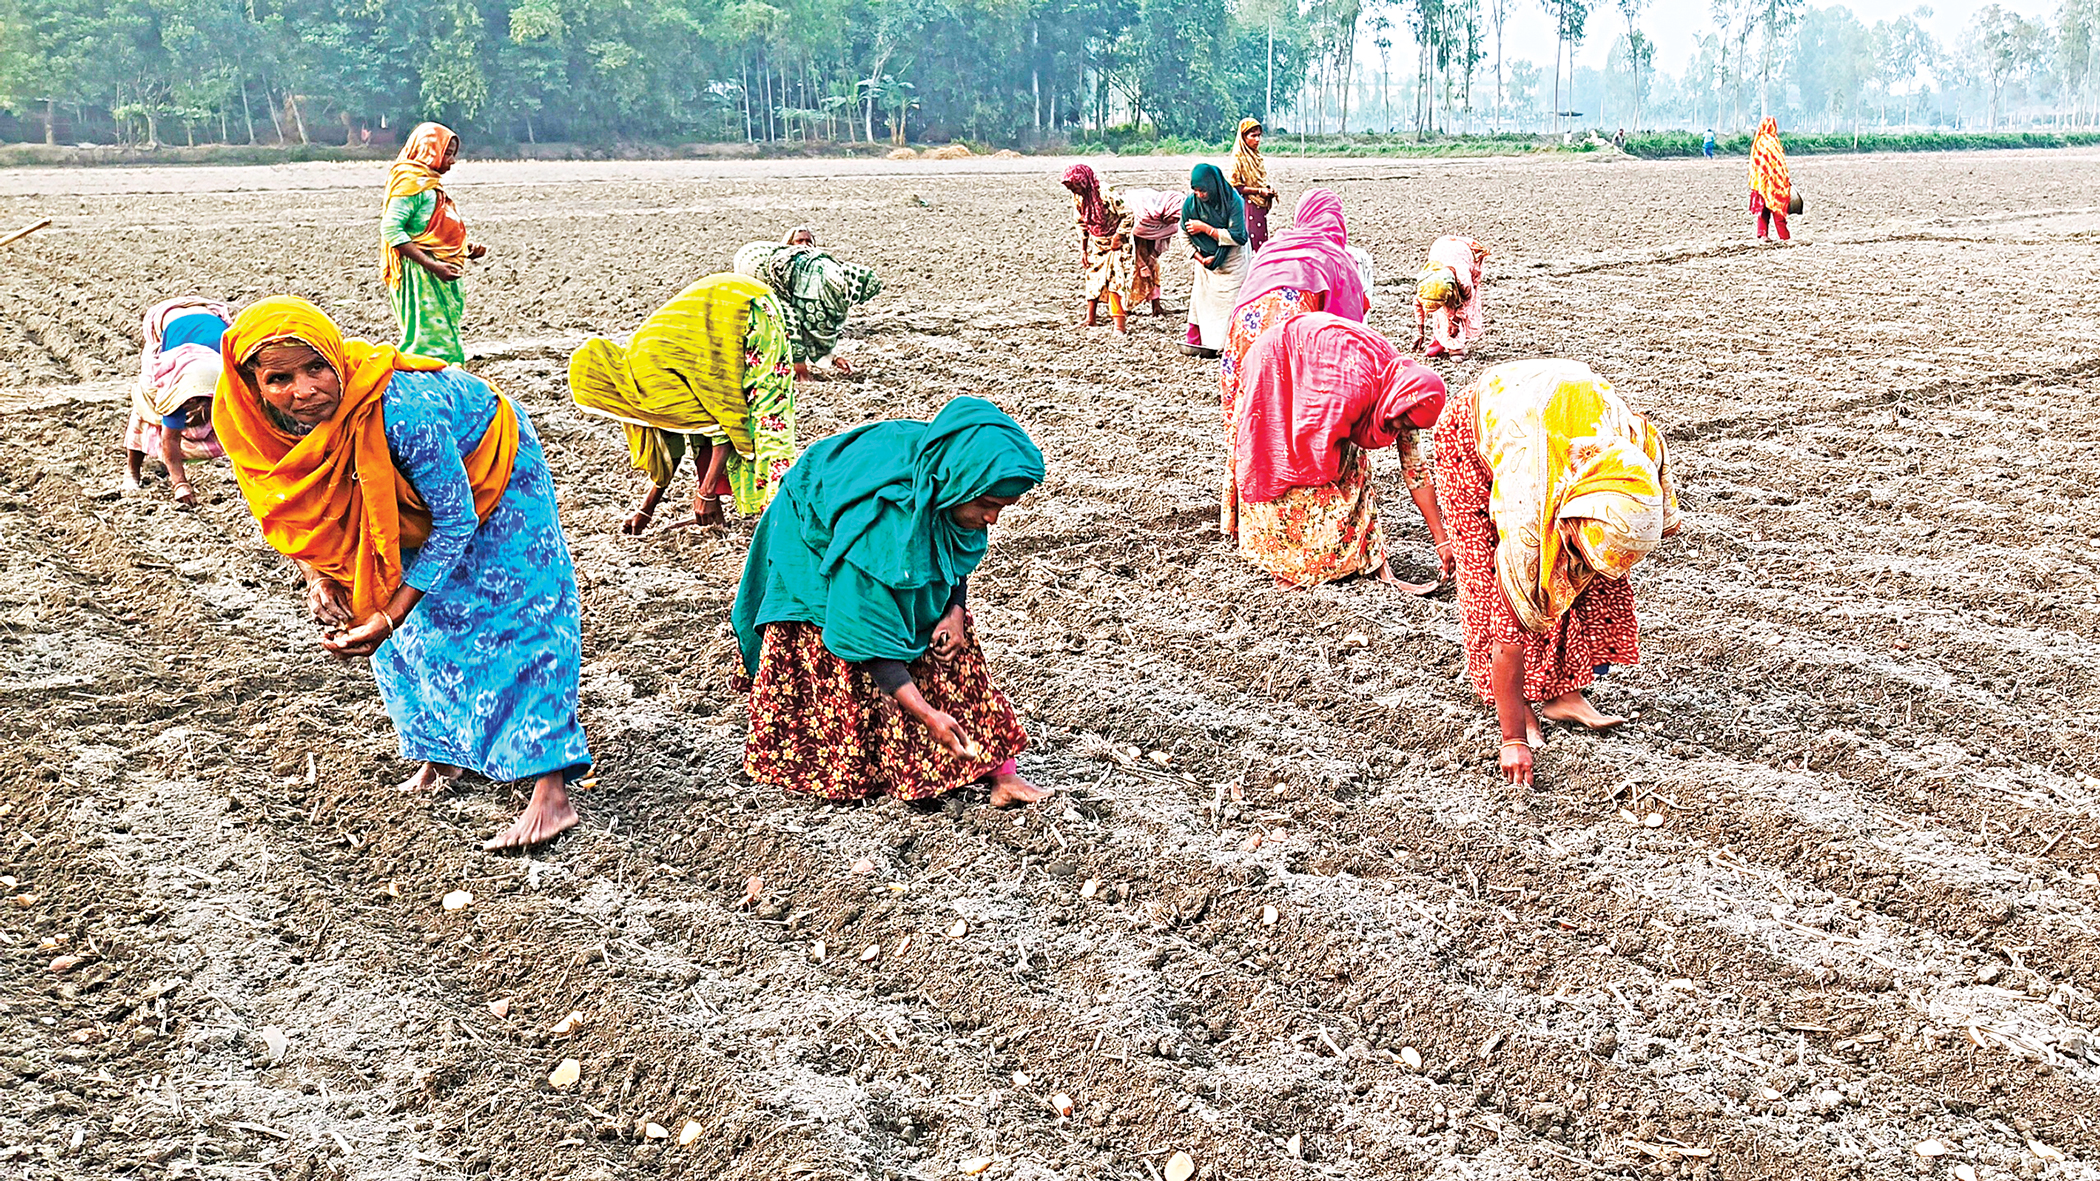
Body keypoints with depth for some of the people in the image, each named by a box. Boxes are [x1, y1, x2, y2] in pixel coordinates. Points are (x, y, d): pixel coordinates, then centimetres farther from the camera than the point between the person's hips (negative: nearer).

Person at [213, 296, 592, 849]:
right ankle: (443, 751, 30)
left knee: (519, 611, -15)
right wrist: (317, 575, -22)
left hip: (489, 464, -6)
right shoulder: (254, 424, -25)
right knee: (413, 621, 9)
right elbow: (294, 511, -4)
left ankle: (551, 794, -18)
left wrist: (387, 619, -34)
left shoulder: (398, 407, -44)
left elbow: (454, 521, -34)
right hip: (409, 488, 6)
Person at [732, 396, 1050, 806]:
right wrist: (927, 715, -43)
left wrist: (955, 611, -20)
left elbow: (958, 556, -2)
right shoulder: (882, 515, -45)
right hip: (818, 538, -5)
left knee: (953, 654, -3)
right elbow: (867, 635, -41)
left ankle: (999, 770, -4)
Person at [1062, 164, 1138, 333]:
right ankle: (1090, 320, 19)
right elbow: (1081, 225, 9)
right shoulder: (1078, 200, -4)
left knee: (1114, 282, -14)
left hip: (1116, 245, -7)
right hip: (1096, 246, 7)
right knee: (1093, 280, 9)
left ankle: (1120, 323, -11)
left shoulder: (1106, 196, -27)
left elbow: (1128, 215, -21)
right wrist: (1083, 250, 8)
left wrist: (1117, 237, -19)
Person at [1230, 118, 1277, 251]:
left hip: (1261, 206, 8)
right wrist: (1259, 191, -17)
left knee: (1262, 240, 6)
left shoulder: (1257, 156, 14)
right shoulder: (1239, 158, -10)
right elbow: (1236, 187, -14)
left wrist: (1269, 191, 6)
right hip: (1248, 206, -8)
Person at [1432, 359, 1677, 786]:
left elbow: (1666, 523, -6)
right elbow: (1509, 629, -36)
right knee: (1492, 577, -12)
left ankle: (1564, 691, 1)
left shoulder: (1648, 449, -35)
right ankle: (1520, 706, 2)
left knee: (1593, 577, -8)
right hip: (1473, 427, -4)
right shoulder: (1525, 507, -45)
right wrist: (1513, 740, -31)